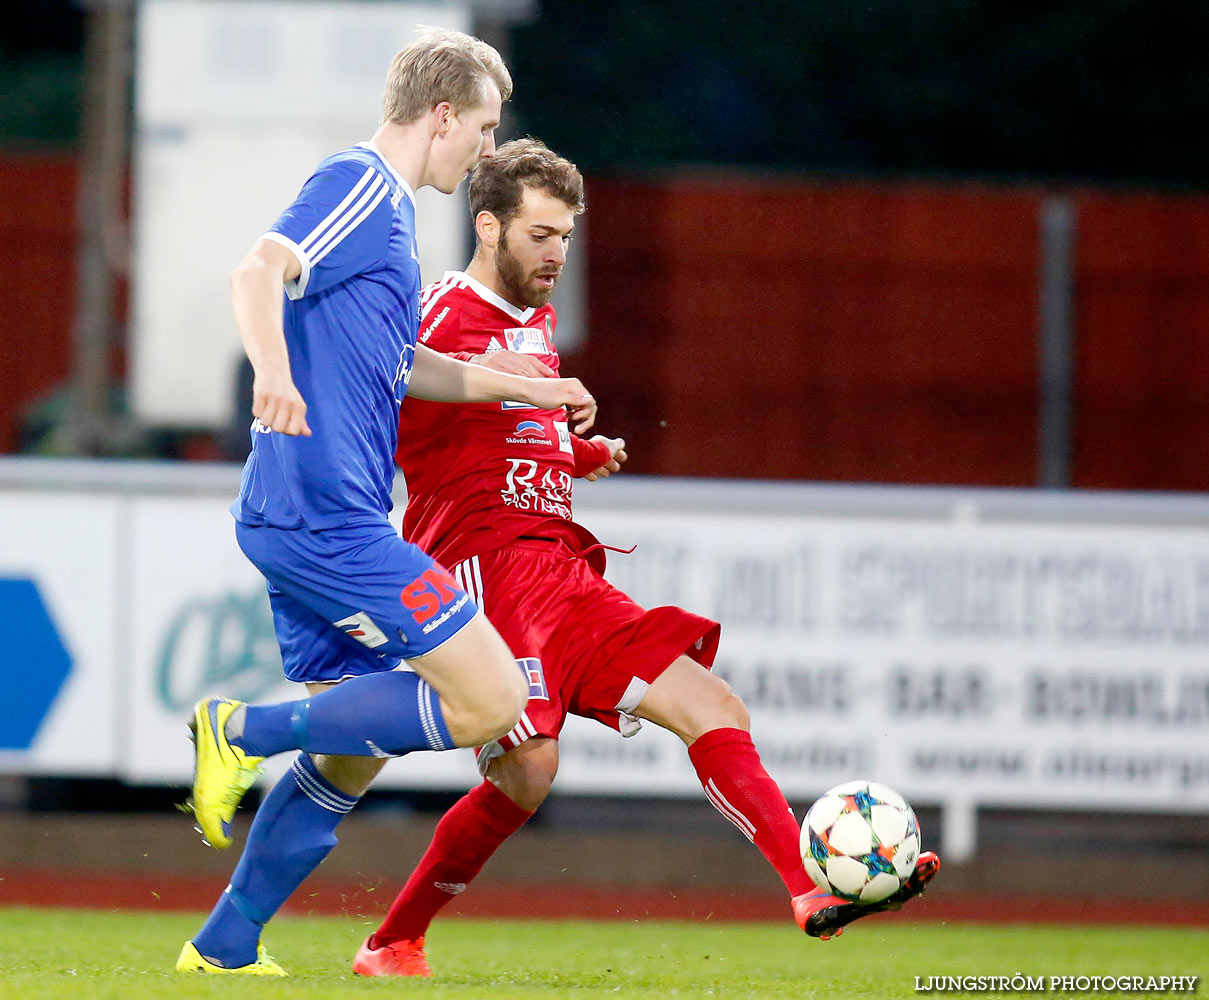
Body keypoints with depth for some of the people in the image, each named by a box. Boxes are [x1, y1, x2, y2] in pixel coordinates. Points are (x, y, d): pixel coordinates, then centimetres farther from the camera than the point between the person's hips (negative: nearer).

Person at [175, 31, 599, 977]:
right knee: (490, 698, -11)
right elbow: (261, 271, -25)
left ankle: (224, 945, 15)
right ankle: (245, 731, -9)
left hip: (301, 524, 10)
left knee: (353, 751, 14)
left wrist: (527, 389, 41)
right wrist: (273, 372, -44)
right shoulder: (359, 186, -8)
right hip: (328, 513, -10)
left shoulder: (383, 205, 23)